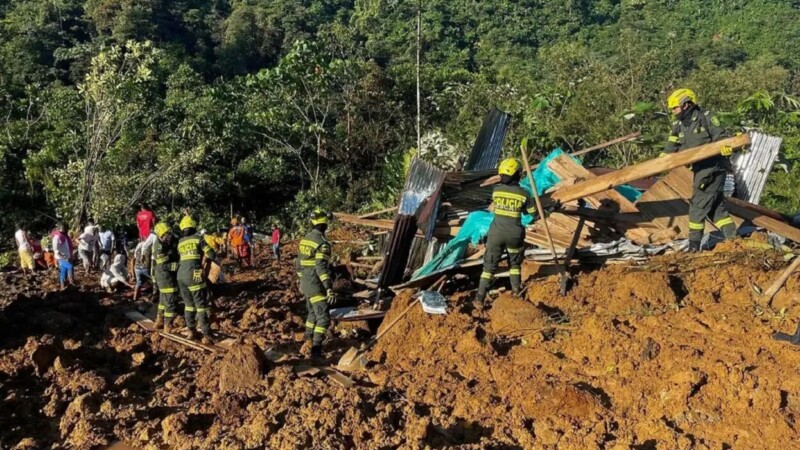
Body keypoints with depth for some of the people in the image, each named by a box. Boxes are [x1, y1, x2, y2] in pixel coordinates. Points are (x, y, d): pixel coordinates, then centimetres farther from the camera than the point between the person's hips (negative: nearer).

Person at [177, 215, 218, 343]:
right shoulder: (198, 238, 1)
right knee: (201, 305, -1)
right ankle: (206, 335, -3)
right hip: (194, 276, -5)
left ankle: (191, 331, 21)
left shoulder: (180, 242, 15)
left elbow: (179, 257, 16)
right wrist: (218, 262, 14)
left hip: (181, 276, 5)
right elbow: (211, 254, -2)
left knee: (189, 304, 19)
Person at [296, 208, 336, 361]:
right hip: (316, 285, -9)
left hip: (306, 284, 9)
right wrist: (329, 289, -28)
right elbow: (321, 267, -26)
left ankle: (308, 342, 31)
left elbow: (299, 264, 17)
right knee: (323, 317, -8)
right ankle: (316, 350, -14)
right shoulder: (322, 242, -18)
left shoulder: (305, 239, 10)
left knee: (313, 313, 23)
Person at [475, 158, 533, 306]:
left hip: (496, 233, 0)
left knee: (489, 264, 6)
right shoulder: (523, 193, -8)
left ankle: (480, 296, 1)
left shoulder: (496, 190, -5)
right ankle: (516, 290, 23)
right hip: (514, 234, 0)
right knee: (515, 262, 24)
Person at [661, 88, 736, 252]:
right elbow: (670, 149, 9)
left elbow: (721, 136, -13)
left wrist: (726, 146, -34)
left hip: (713, 169, -8)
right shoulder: (678, 125, 9)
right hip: (701, 170, 8)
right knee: (716, 206, 10)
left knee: (697, 205, -7)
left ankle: (694, 247, 0)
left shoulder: (706, 117, -9)